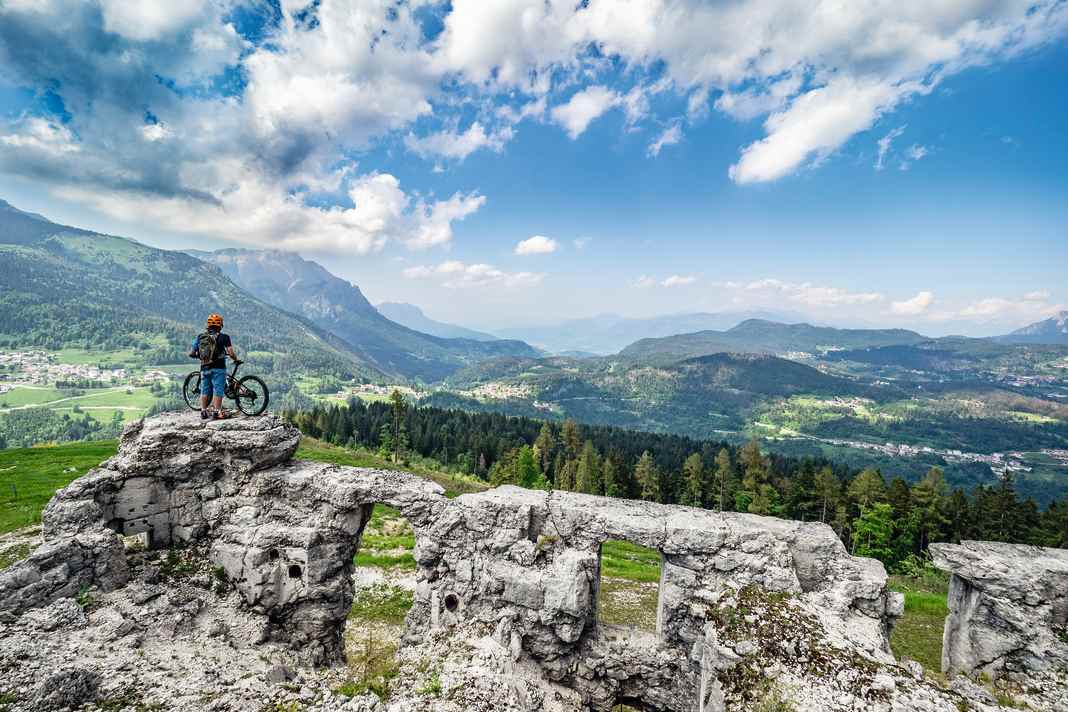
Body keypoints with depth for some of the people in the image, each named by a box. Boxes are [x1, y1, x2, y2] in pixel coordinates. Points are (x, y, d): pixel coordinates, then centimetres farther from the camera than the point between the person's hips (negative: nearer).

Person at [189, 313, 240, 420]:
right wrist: (236, 360, 5)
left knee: (205, 390, 13)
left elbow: (191, 354, 8)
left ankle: (203, 412, 16)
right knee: (218, 390, -1)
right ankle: (217, 412, -3)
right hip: (218, 368, -5)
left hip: (204, 368, 5)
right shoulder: (224, 337, -5)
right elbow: (231, 353, -12)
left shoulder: (200, 337, 8)